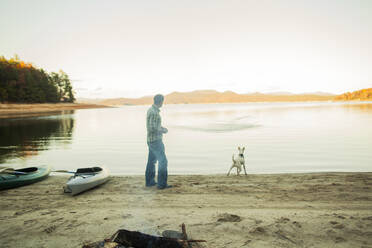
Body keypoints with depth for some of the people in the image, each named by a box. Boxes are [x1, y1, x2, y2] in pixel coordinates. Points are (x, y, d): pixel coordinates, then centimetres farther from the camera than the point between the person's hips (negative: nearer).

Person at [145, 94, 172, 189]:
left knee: (151, 161, 16)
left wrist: (161, 128, 12)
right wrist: (163, 130, -10)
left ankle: (149, 181, 25)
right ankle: (162, 184, 1)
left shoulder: (151, 110, 9)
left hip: (151, 140, 10)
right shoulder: (154, 112, -22)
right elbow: (152, 129, -25)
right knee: (163, 161, -4)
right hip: (156, 141, -10)